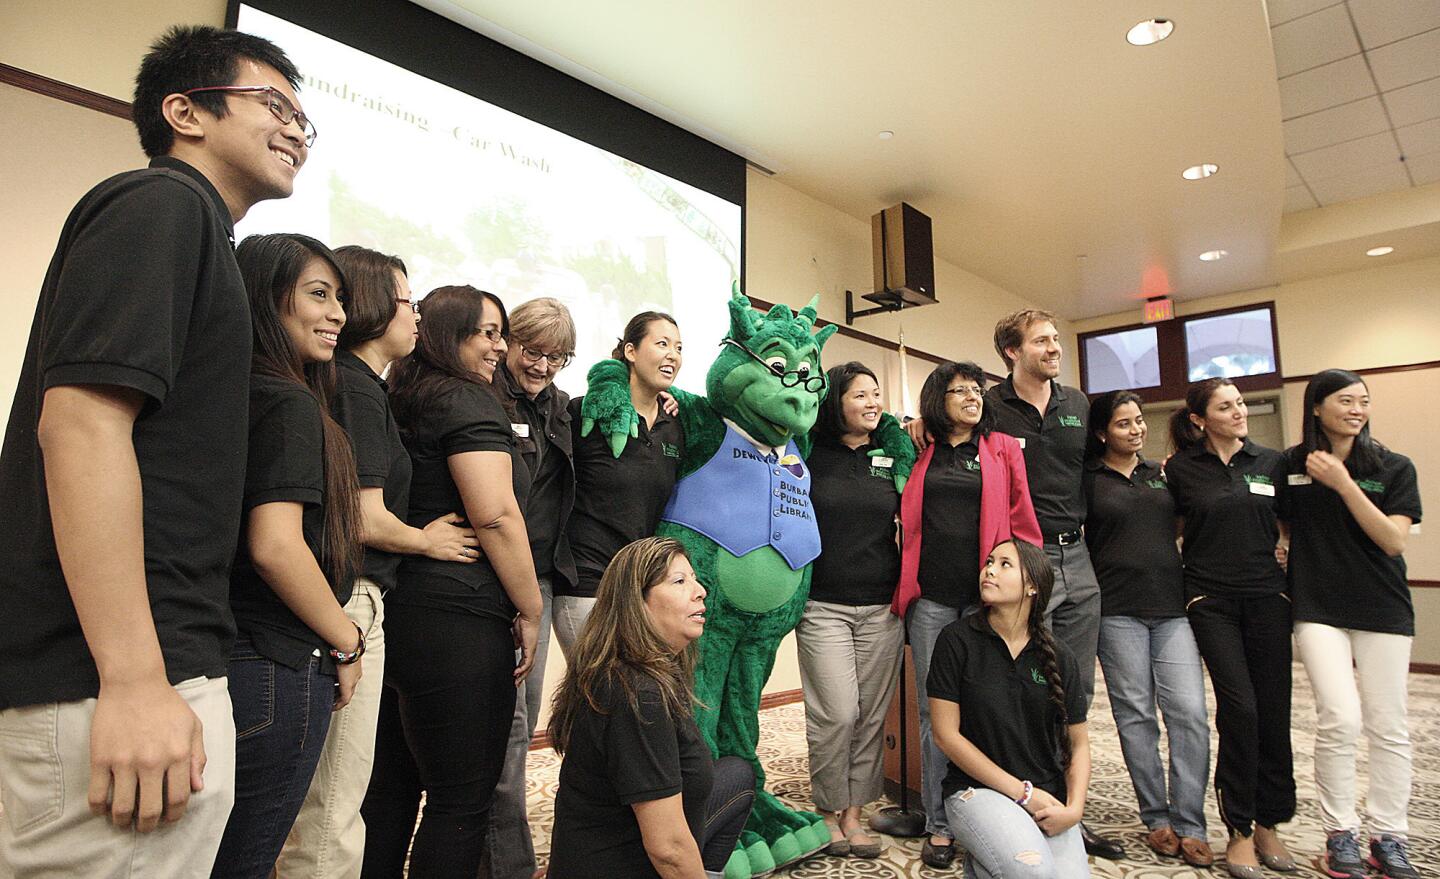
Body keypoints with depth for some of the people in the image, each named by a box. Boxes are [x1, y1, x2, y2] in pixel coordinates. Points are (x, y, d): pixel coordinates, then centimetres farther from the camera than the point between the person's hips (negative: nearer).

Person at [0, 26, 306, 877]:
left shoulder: (190, 224, 20)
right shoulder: (161, 203, -8)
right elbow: (80, 422, -21)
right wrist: (133, 681, -24)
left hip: (154, 670, 10)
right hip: (111, 679, -9)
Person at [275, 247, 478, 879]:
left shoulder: (340, 382, 15)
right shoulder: (358, 388, -12)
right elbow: (367, 519, -17)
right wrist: (428, 540, 0)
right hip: (350, 600, -10)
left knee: (314, 805, 21)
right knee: (331, 816, 2)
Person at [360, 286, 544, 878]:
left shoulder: (402, 403, 15)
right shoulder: (470, 401, -11)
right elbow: (496, 516, -20)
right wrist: (529, 612, -12)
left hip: (394, 616, 9)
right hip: (456, 622, -9)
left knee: (390, 785, 20)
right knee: (461, 800, 3)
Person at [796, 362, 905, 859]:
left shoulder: (892, 457, 9)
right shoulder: (808, 455, 0)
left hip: (882, 607, 3)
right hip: (824, 606, -3)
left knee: (872, 714, 6)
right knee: (837, 712, -4)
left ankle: (853, 814, 21)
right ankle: (829, 812, 18)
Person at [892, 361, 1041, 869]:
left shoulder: (1003, 449, 9)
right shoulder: (920, 456, 10)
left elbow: (1022, 521, 5)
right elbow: (907, 525, 13)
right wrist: (903, 589, 3)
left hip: (987, 594, 0)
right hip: (930, 598, 0)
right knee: (935, 710, 4)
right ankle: (940, 825, 15)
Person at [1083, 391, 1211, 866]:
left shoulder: (1163, 473, 14)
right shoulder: (1087, 479, 1)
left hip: (1172, 605, 3)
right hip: (1118, 611, -3)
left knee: (1190, 713, -3)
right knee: (1135, 715, 3)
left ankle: (1189, 826, 8)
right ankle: (1157, 818, 17)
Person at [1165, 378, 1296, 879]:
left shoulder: (1271, 462, 7)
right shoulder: (1179, 470, 0)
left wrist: (1285, 561, 6)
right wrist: (1181, 572, -1)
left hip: (1267, 598, 3)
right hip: (1211, 602, -3)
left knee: (1274, 711, 4)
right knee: (1239, 708, -8)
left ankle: (1268, 824, 21)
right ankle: (1239, 830, 7)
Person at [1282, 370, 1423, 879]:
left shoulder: (1393, 468, 1)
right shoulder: (1290, 466, 1)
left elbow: (1393, 539, -10)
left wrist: (1343, 482, -16)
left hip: (1382, 607, 1)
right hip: (1317, 607, -1)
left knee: (1388, 726, 6)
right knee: (1340, 719, -11)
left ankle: (1388, 836, 23)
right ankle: (1340, 834, 6)